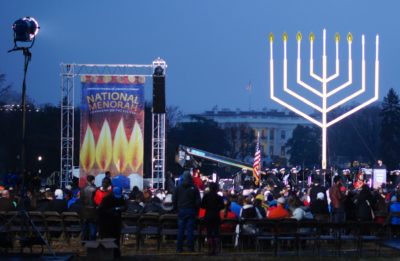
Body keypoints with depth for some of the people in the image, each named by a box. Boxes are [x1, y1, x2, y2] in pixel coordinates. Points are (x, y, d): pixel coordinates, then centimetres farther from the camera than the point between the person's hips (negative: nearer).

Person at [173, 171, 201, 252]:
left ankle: (179, 247, 3)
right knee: (190, 229, 1)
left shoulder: (178, 188, 1)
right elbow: (198, 201, -2)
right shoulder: (194, 188, -3)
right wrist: (196, 211, 7)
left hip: (181, 210, 1)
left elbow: (174, 200, 4)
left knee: (180, 230, 4)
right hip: (191, 211, -1)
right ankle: (190, 247, -2)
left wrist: (176, 209, 13)